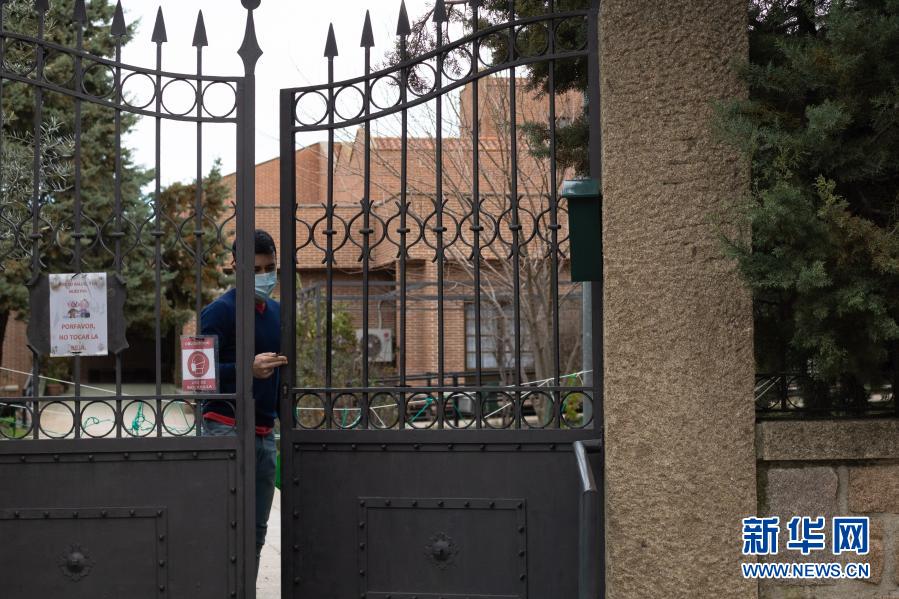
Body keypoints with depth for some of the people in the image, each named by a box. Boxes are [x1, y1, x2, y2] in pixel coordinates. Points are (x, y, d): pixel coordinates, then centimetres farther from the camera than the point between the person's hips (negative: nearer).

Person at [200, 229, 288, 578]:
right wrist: (247, 369, -28)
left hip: (265, 434, 7)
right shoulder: (220, 311, -6)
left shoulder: (277, 313, 15)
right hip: (227, 429, -7)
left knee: (256, 532, 7)